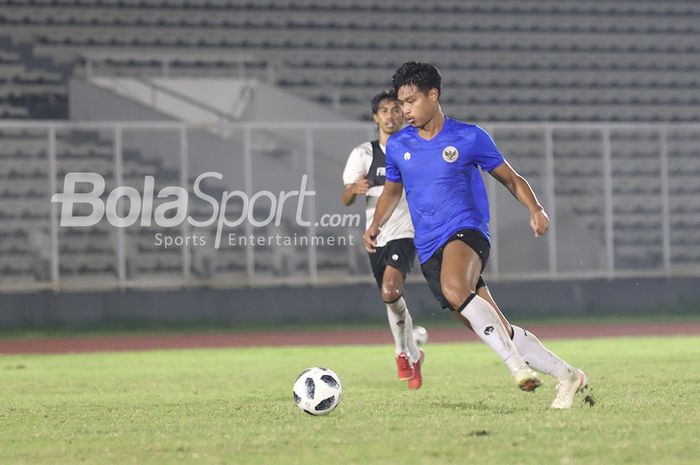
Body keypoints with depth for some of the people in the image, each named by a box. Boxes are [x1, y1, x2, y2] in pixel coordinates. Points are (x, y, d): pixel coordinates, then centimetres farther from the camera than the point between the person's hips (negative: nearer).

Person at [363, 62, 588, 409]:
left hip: (465, 231, -4)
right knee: (499, 332, -1)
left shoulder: (469, 138, -1)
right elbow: (392, 189, 26)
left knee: (454, 289, -38)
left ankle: (516, 364, -33)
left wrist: (535, 210, -10)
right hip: (429, 249, 4)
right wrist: (376, 225, 8)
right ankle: (567, 376, 12)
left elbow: (511, 179, 8)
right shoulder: (397, 145, 9)